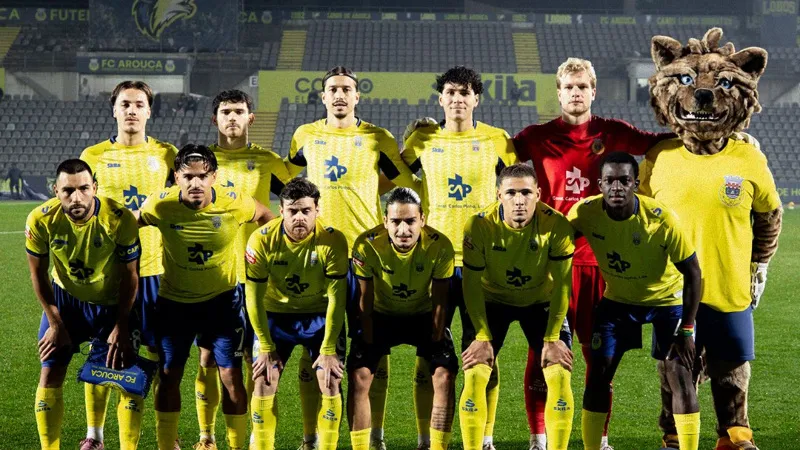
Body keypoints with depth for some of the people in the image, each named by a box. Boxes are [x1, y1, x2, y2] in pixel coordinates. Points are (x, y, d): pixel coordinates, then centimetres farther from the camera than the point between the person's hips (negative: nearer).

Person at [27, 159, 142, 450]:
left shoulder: (120, 219, -29)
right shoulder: (40, 220, -24)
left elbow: (130, 276, -16)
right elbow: (38, 273, -8)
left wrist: (121, 327, -13)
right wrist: (55, 323, -8)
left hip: (113, 302, -1)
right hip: (66, 298, 1)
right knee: (50, 374, -3)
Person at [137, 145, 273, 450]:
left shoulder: (235, 203, -20)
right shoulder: (161, 205, -19)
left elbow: (266, 217, 2)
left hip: (222, 298, -1)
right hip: (174, 299, 1)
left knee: (231, 376, -4)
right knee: (168, 375, 4)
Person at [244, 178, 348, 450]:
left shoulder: (333, 240, -23)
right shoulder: (262, 240, -21)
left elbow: (336, 298, -17)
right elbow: (254, 297, -13)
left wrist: (328, 350, -17)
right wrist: (266, 347, -11)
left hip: (320, 317, -1)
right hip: (275, 315, 1)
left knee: (331, 384, -10)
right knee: (264, 382, -6)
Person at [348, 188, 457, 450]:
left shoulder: (440, 246, -26)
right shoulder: (367, 245, -27)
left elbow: (439, 303, -14)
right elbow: (365, 301, -15)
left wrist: (435, 346, -13)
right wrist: (369, 346, -12)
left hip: (424, 315, 0)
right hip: (381, 316, 0)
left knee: (445, 374, -17)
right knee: (359, 374, -16)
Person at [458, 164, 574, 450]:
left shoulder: (557, 225, -26)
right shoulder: (479, 227, -26)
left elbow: (561, 285, -17)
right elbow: (471, 285, -15)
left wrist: (552, 338, -18)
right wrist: (482, 336, -18)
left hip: (541, 302, 0)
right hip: (493, 301, 0)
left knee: (559, 375, -12)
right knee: (475, 375, -13)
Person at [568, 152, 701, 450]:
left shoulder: (661, 218, -29)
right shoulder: (585, 213, -22)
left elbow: (692, 273, -19)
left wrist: (686, 330, -19)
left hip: (667, 299, -2)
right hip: (617, 300, 3)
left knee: (679, 375, -10)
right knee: (598, 375, -2)